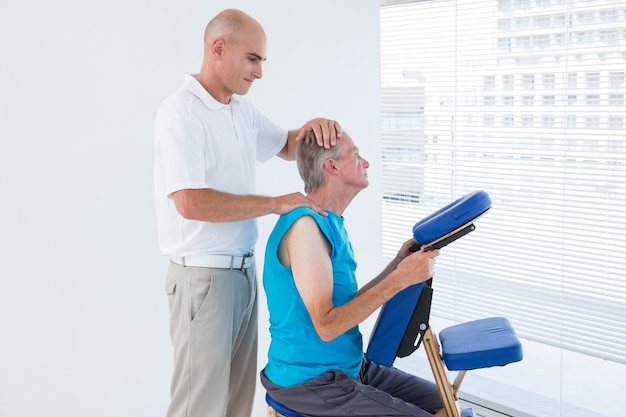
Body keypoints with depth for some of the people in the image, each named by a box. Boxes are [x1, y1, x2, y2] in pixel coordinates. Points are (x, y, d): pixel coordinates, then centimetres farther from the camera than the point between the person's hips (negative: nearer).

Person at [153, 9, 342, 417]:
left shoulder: (242, 108, 10)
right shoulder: (181, 113, -16)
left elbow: (287, 147, 23)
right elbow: (190, 203, -25)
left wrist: (312, 127, -1)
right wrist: (275, 203, -21)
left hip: (244, 271, 8)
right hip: (204, 276, -8)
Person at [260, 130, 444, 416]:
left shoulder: (332, 223, 11)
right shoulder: (305, 224, -20)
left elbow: (348, 307, 12)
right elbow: (327, 326, -25)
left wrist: (397, 265, 4)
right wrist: (399, 279, -24)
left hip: (350, 368, 10)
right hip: (310, 381, -10)